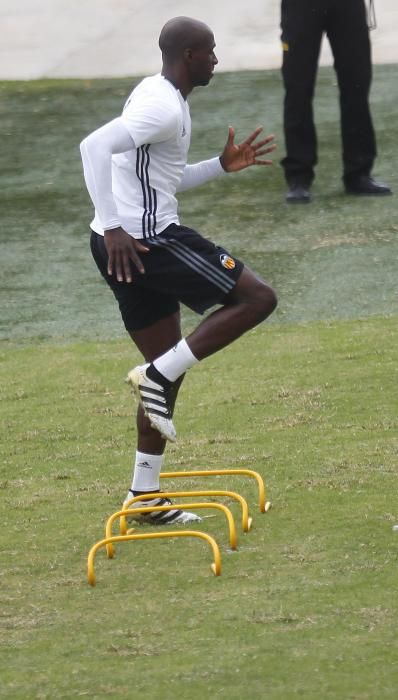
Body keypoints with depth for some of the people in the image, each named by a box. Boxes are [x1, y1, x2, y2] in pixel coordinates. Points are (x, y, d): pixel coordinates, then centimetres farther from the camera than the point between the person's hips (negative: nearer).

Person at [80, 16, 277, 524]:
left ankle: (144, 495, 17)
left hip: (129, 246, 10)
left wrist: (222, 166, 21)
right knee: (257, 298, -6)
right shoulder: (163, 107, -15)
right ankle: (158, 375, -9)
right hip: (145, 240, -10)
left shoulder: (158, 97, 18)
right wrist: (113, 228, -28)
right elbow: (95, 146, -28)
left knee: (169, 369, 15)